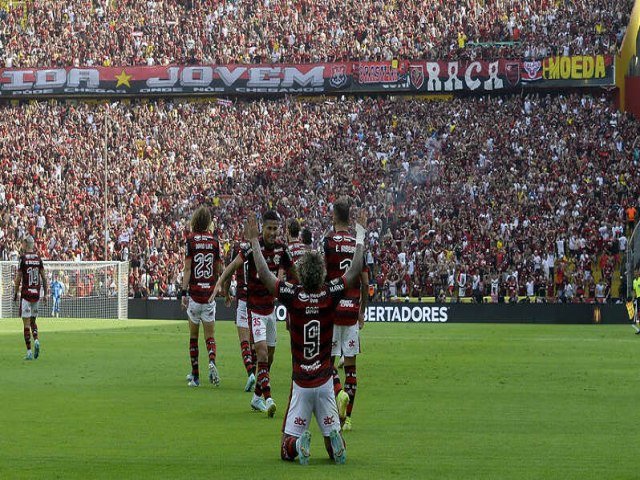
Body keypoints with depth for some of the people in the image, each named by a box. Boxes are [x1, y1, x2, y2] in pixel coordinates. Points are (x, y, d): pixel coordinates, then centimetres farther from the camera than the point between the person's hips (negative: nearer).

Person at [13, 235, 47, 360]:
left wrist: (15, 294, 2)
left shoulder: (23, 258, -7)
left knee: (26, 324, -1)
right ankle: (36, 340, -5)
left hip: (26, 294, -4)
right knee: (33, 321, 19)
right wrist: (45, 293, 14)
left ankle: (29, 352, -4)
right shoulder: (38, 258, 5)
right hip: (36, 294, 4)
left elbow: (18, 278, -7)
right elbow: (44, 278, 6)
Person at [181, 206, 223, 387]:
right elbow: (220, 269, 7)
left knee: (193, 336, 9)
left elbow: (187, 268, -8)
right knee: (210, 336, 5)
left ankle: (195, 375, 10)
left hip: (194, 292, -2)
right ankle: (212, 362, -22)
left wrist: (183, 293, -8)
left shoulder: (190, 239, -5)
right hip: (210, 293, 2)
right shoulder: (214, 241, 2)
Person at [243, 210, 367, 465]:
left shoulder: (292, 295, -10)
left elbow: (264, 274, -1)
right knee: (331, 432, 10)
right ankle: (334, 441, -24)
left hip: (300, 384, -1)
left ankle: (298, 444, -30)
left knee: (286, 450, 3)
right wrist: (360, 235, 13)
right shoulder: (330, 294, -7)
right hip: (325, 381, 1)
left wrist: (254, 241, 8)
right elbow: (356, 270, 3)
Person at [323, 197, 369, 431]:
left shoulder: (328, 241, -6)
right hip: (352, 310, 3)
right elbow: (365, 282, 7)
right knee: (350, 363, 7)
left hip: (332, 308, -3)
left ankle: (339, 392, -23)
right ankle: (347, 417, 5)